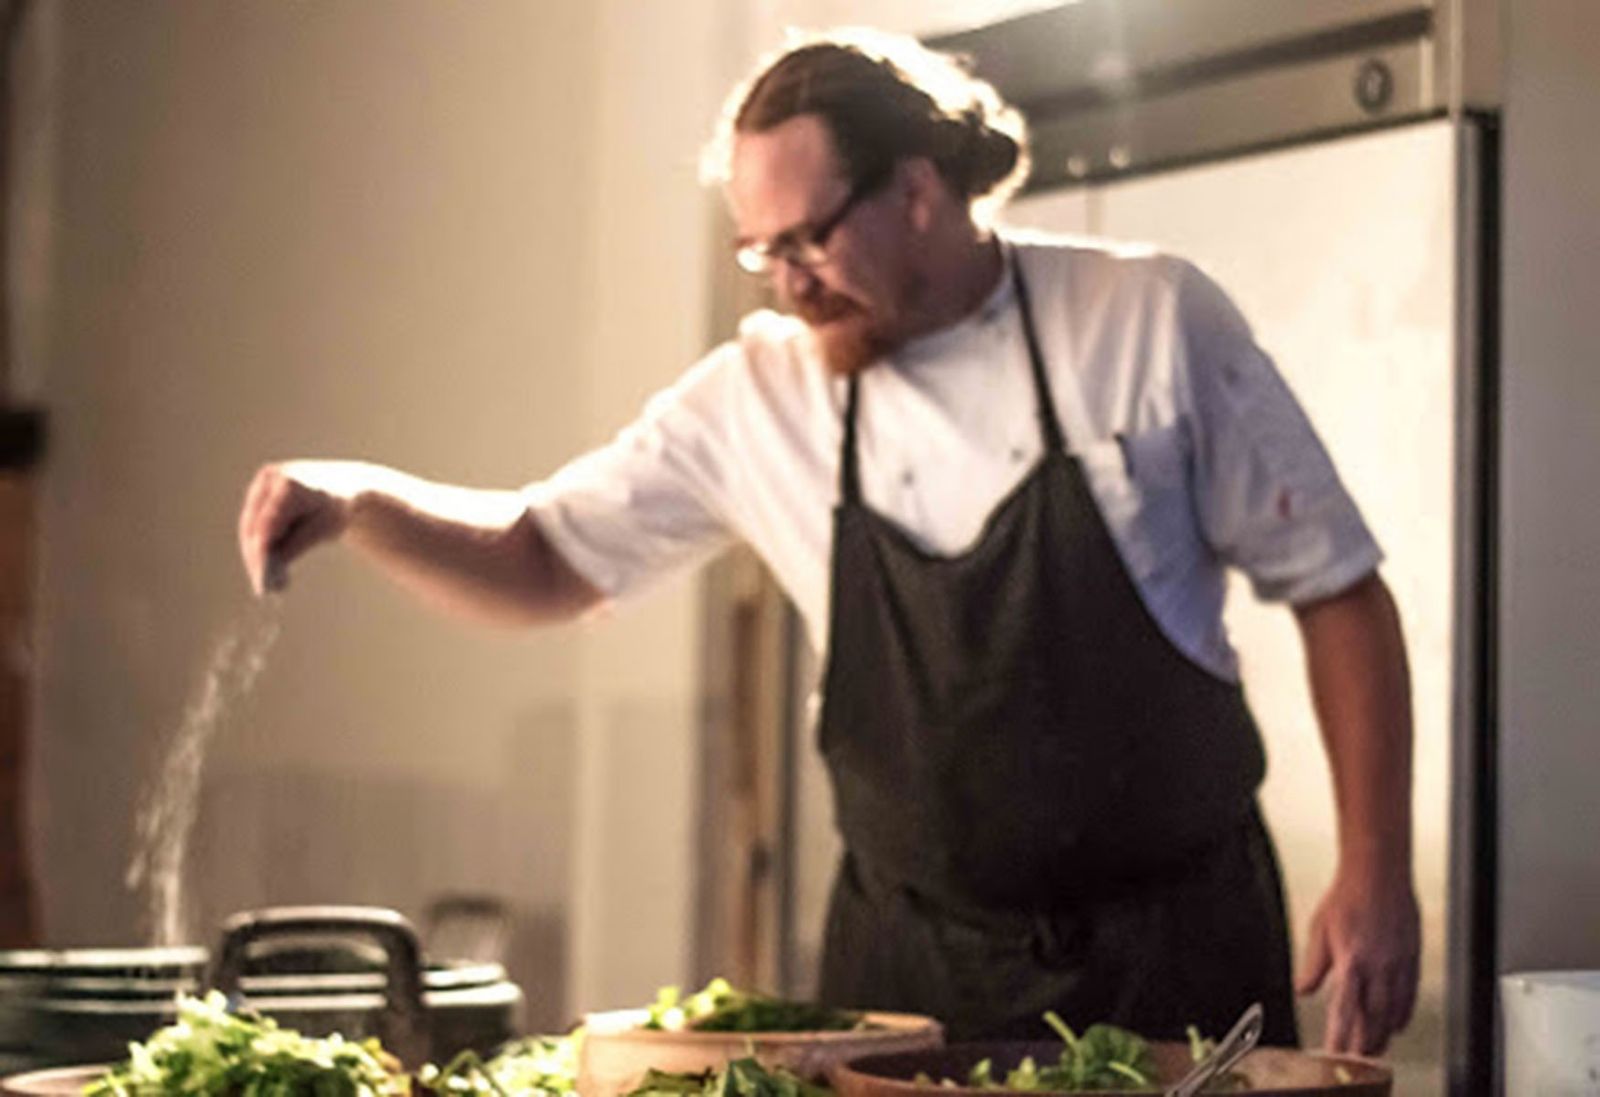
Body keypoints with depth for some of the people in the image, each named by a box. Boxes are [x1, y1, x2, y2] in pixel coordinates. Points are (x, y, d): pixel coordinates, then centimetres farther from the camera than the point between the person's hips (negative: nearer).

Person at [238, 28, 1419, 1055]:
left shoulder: (1150, 322, -8)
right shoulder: (758, 396, -1)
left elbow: (1335, 588, -3)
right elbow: (541, 564, 7)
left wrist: (1376, 875, -9)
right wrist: (357, 500, -11)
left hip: (1172, 945, -2)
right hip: (913, 958, 2)